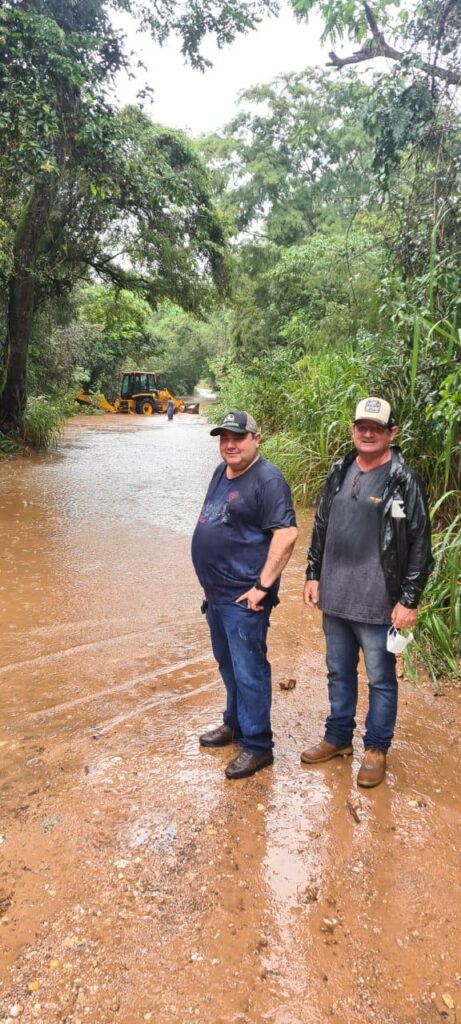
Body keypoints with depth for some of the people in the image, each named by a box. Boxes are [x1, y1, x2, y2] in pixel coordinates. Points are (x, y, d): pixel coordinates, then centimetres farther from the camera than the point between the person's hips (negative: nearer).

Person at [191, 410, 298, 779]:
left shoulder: (267, 479, -16)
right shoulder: (222, 471, 11)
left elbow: (287, 534, -24)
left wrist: (263, 586, -22)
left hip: (243, 597, -9)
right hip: (215, 592, 9)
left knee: (248, 671, 0)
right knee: (228, 664, 21)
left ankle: (257, 745, 15)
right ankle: (236, 724, 39)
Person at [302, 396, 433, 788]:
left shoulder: (405, 482, -11)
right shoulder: (340, 473, 7)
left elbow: (419, 547, -11)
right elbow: (321, 528, 14)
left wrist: (409, 601, -12)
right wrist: (313, 575, 11)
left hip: (377, 604, -5)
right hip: (335, 598, 6)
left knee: (380, 679, 10)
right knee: (339, 673, 19)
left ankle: (376, 749, 28)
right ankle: (338, 737, 37)